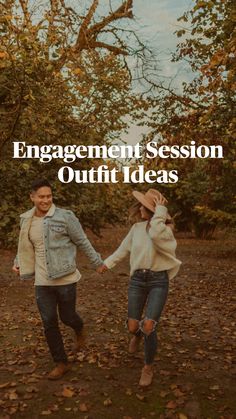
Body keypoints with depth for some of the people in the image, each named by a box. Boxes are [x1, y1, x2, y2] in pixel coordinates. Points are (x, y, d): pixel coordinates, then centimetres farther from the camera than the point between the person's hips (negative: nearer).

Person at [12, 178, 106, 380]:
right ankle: (61, 363, 25)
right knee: (49, 324, 7)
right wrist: (19, 262, 6)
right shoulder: (26, 220, 3)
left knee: (67, 316, 10)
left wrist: (98, 262, -1)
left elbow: (83, 242, -4)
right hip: (42, 282, 4)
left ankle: (79, 329, 48)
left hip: (65, 279, -4)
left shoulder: (65, 216, -12)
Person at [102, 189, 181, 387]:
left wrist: (160, 211, -26)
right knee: (133, 326, 5)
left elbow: (155, 235, -36)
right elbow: (123, 248, 16)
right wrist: (107, 263, 21)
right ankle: (137, 334, 46)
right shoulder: (137, 227, 3)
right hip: (138, 279, 4)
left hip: (158, 281, -4)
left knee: (149, 327, -12)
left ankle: (148, 367, 15)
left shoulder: (165, 229, -11)